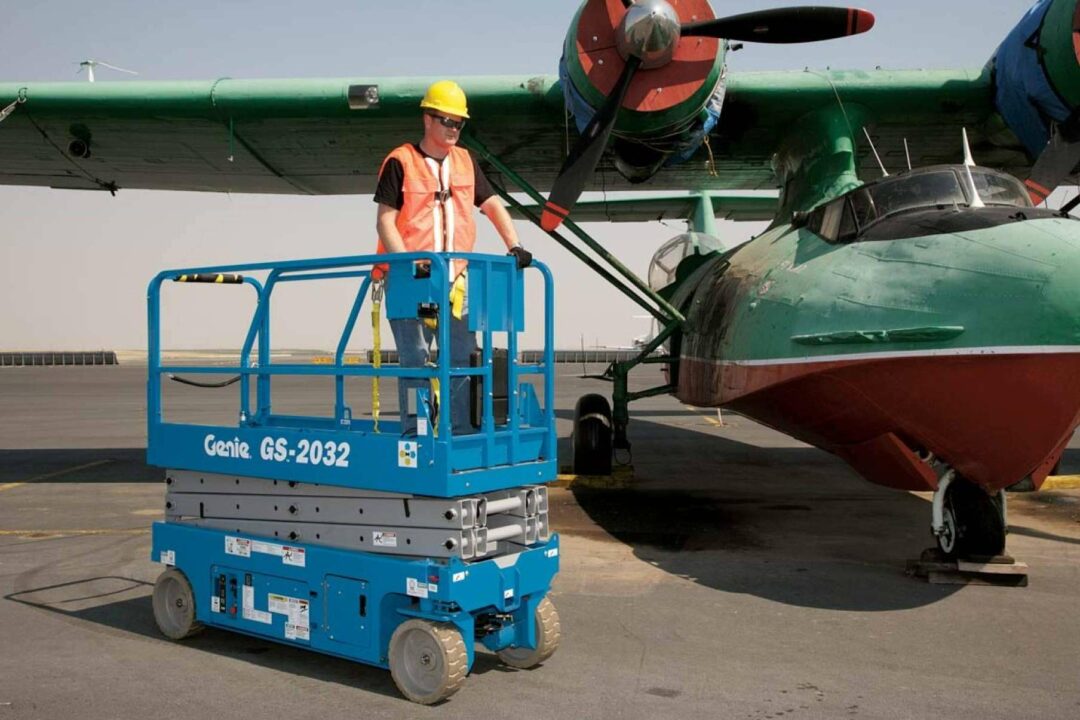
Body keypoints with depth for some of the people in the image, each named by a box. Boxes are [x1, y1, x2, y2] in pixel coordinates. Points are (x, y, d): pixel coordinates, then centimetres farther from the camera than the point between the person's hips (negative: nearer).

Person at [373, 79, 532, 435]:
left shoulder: (465, 160, 14)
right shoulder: (400, 161, -2)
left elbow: (492, 205, 15)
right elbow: (385, 221, -6)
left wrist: (514, 246, 0)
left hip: (455, 278, 5)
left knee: (460, 355, 6)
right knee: (415, 355, -5)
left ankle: (460, 428, 14)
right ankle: (413, 430, 1)